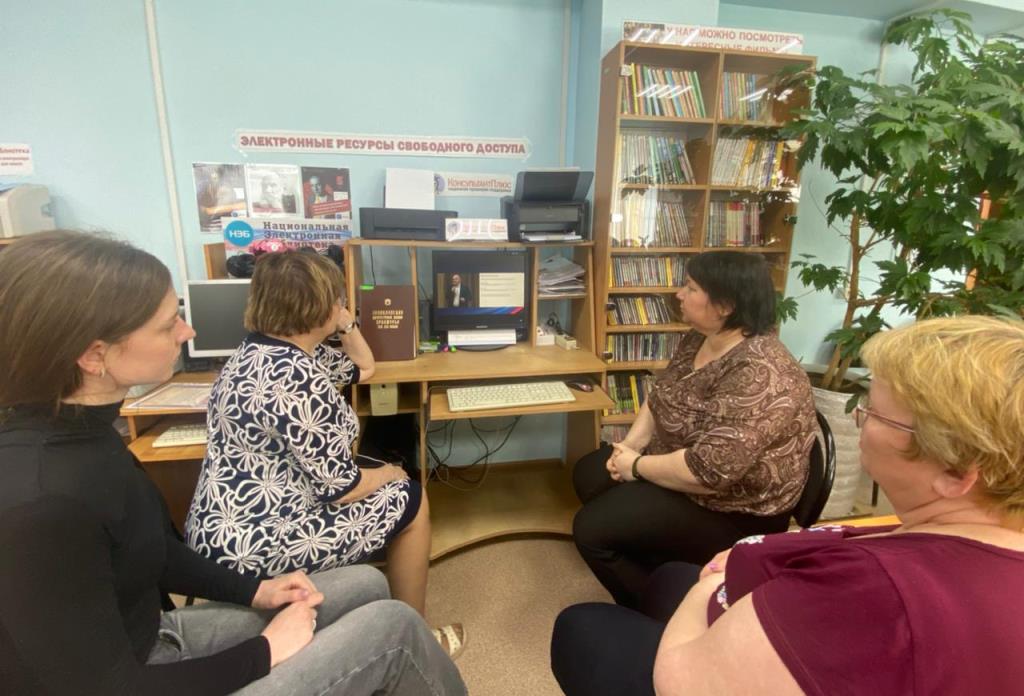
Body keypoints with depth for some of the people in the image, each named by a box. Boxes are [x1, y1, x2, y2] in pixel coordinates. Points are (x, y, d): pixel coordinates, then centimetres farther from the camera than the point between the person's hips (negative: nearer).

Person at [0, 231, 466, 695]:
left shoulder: (78, 429, -5)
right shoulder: (41, 504, -33)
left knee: (367, 588, 10)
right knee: (392, 625, -10)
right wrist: (265, 653, -13)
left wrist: (254, 591, 4)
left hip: (152, 640, 8)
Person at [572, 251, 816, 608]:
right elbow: (660, 395, 8)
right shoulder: (699, 339, -3)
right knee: (589, 474, 13)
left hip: (733, 510, -9)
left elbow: (708, 471, -35)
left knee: (592, 528, -14)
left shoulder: (759, 376, -33)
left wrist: (637, 465, -20)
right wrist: (631, 443, -7)